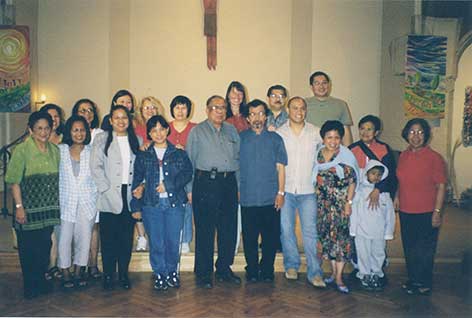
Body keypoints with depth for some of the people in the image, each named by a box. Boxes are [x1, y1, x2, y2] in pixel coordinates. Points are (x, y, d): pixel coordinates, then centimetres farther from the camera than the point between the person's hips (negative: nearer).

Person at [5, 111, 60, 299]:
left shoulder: (54, 150, 6)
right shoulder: (22, 150, -10)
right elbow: (14, 181, -11)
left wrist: (57, 204, 10)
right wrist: (19, 206, -15)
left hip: (48, 208, 5)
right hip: (29, 208, -5)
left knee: (45, 245, 13)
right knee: (28, 248, 5)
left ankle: (41, 281, 28)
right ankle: (30, 286, 20)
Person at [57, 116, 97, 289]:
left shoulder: (92, 151, 4)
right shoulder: (60, 150, 2)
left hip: (87, 201, 1)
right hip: (65, 201, -1)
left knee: (84, 237, 5)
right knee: (64, 238, 0)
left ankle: (79, 271, 21)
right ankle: (65, 273, 15)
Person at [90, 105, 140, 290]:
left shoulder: (136, 140, 11)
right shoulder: (101, 140, 3)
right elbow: (96, 167, -4)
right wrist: (107, 190, -10)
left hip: (130, 196, 2)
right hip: (109, 198, -2)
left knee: (127, 238, 7)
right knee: (109, 239, 2)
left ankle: (123, 274, 19)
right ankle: (108, 275, 15)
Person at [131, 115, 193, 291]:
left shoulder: (179, 153, 7)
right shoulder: (143, 155, 8)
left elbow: (187, 173, 1)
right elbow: (137, 180, 7)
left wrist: (168, 185, -11)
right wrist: (136, 206, 3)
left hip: (175, 202, 0)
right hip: (151, 204, 0)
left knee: (173, 241, 1)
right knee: (156, 243, 2)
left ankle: (171, 271, 22)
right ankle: (159, 274, 18)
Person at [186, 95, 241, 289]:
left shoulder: (232, 131, 16)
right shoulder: (197, 131, 4)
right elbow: (189, 161, 1)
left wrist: (238, 185, 13)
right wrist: (189, 189, -4)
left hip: (229, 183, 4)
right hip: (205, 183, -4)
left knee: (229, 229, 8)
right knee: (205, 230, -1)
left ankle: (224, 269, 22)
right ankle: (203, 273, 10)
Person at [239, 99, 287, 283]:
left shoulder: (275, 139, 8)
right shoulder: (240, 138, 8)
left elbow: (280, 167, 6)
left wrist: (281, 192, -2)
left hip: (270, 198, 0)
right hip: (248, 197, 0)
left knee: (271, 237, 4)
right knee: (249, 237, 5)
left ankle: (267, 270, 19)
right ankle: (252, 271, 19)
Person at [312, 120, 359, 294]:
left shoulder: (346, 155, -7)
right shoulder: (318, 155, 4)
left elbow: (352, 181, -7)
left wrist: (349, 203, -12)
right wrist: (315, 201, 8)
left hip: (341, 202, -4)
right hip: (323, 203, 4)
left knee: (340, 236, -4)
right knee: (327, 235, 9)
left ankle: (339, 277, 2)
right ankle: (333, 272, 22)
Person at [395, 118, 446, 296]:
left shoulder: (434, 158, -12)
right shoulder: (403, 156, 6)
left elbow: (441, 186, -12)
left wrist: (437, 212, -15)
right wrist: (397, 196, 7)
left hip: (426, 213, -6)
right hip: (405, 211, 6)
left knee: (424, 250, 5)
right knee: (409, 248, 16)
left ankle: (424, 284, 21)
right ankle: (413, 279, 32)